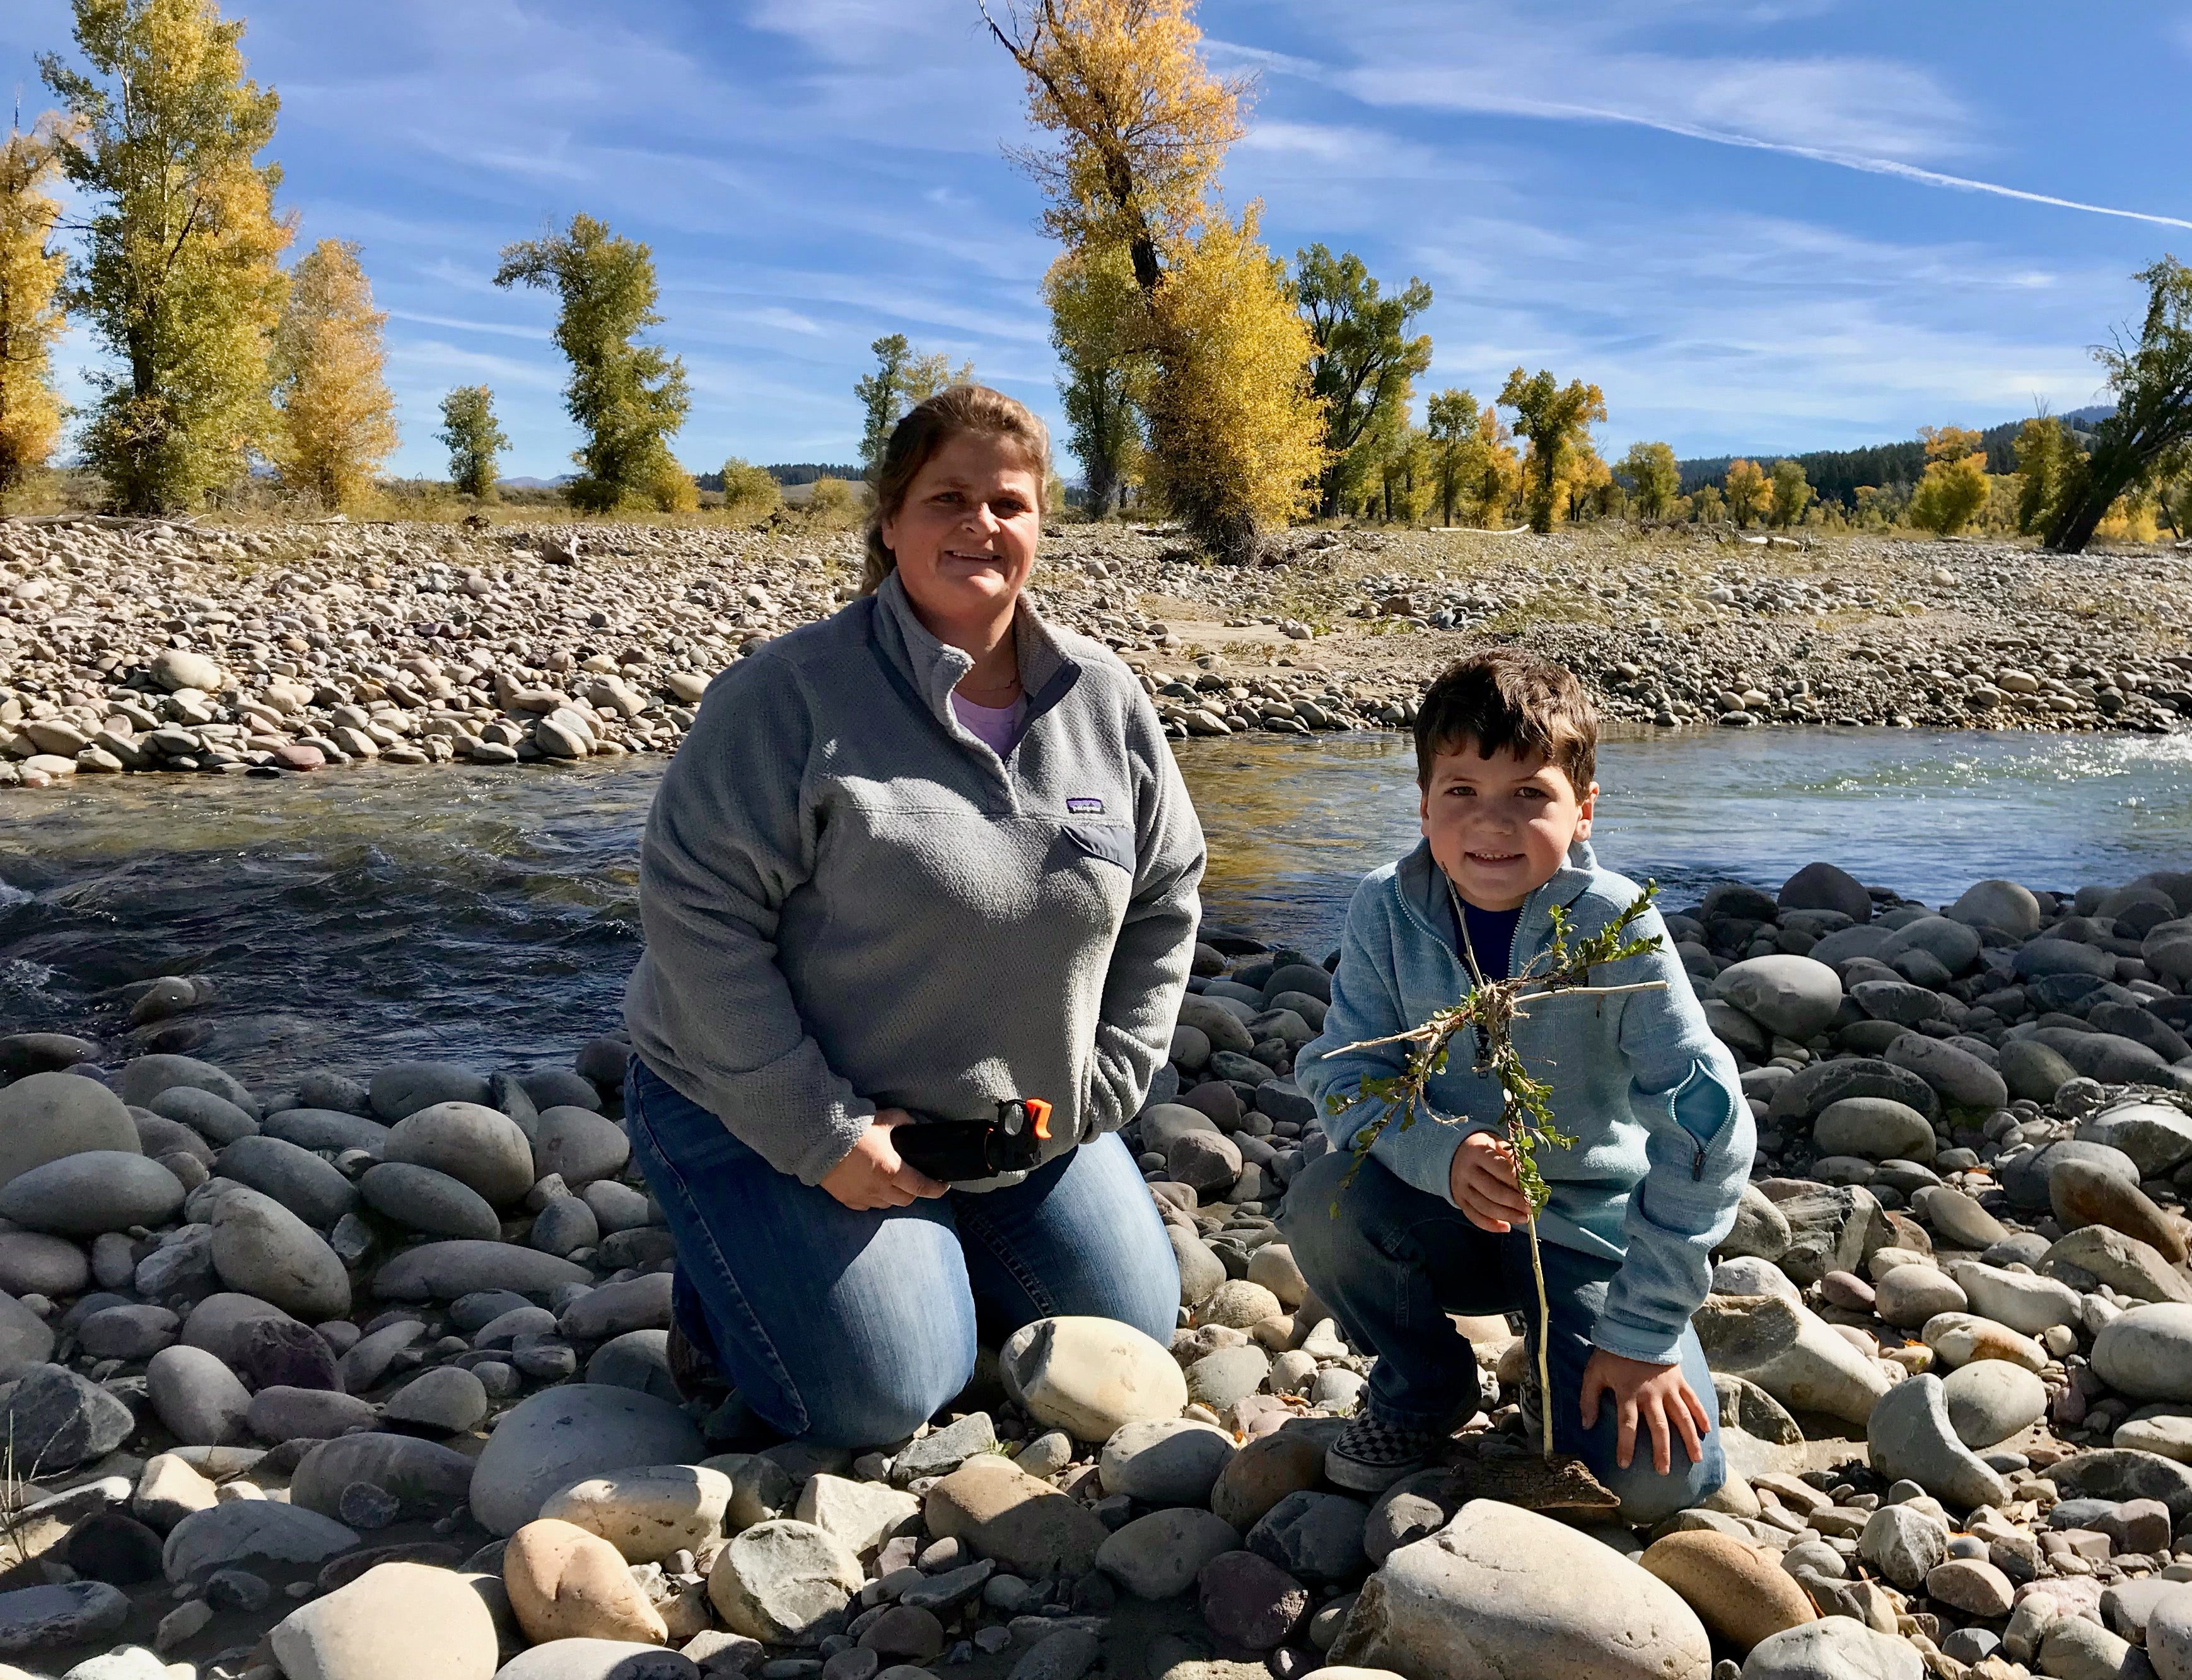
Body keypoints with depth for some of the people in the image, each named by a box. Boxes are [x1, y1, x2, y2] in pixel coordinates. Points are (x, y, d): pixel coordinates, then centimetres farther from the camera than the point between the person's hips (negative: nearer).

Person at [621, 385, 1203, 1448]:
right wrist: (823, 1137, -23)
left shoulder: (1105, 701, -3)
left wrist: (1100, 1086, -3)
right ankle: (723, 1285, 16)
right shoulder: (791, 695, -20)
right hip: (766, 1116, -5)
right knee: (884, 1399, -13)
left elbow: (1163, 897, 6)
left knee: (1130, 1330, 12)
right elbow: (698, 911, -22)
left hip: (1023, 1121, 6)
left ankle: (922, 1250, 32)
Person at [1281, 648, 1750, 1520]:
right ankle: (1424, 1390, 3)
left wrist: (1643, 1331, -19)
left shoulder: (1614, 927, -21)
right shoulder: (1387, 910, -13)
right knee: (1325, 1201, -28)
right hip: (1449, 1218, 2)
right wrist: (1441, 1151, -34)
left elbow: (1706, 1123, -20)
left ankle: (1561, 1379, 18)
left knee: (1661, 1478, -19)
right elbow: (1343, 1071, -12)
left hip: (1590, 1234, -2)